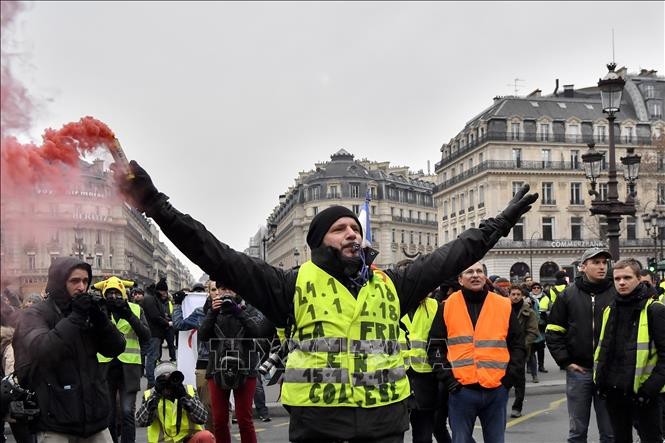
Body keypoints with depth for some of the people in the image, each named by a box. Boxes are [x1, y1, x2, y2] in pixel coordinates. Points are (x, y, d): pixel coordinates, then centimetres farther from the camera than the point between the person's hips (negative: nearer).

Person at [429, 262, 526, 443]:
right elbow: (436, 345, 4)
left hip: (496, 390, 1)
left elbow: (518, 345, 9)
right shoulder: (448, 306, 3)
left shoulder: (504, 306, 5)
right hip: (461, 391, -1)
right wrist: (446, 377, -4)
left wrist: (509, 378, 0)